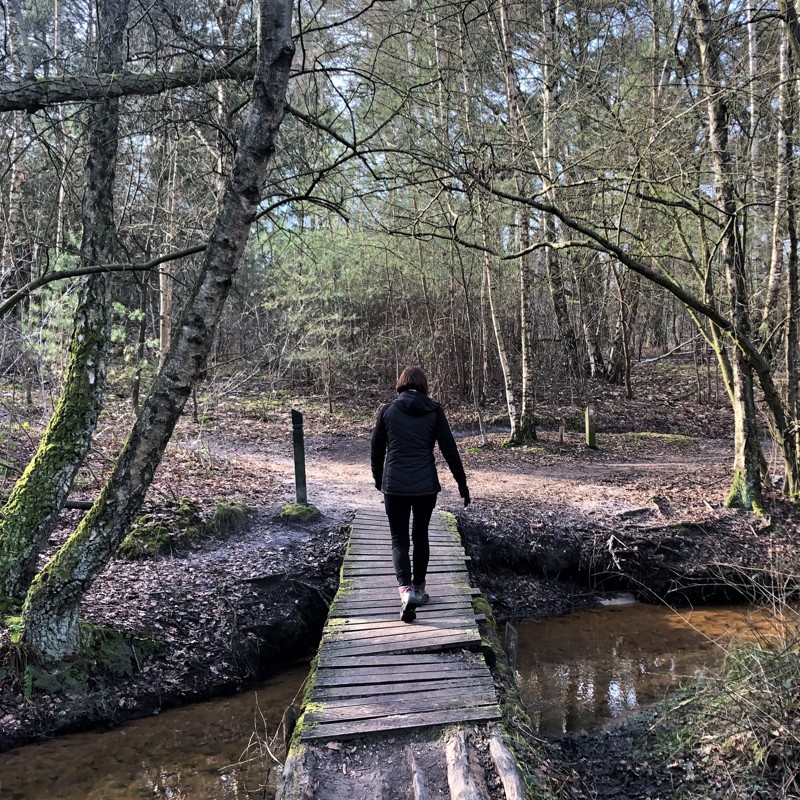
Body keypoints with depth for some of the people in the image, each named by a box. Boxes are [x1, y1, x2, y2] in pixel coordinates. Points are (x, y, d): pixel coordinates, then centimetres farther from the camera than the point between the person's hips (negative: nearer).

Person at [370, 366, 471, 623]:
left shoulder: (388, 410, 0)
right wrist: (462, 483, 7)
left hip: (394, 487, -1)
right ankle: (419, 588, 26)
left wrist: (378, 479, 21)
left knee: (399, 540, 7)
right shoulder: (434, 411, -1)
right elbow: (450, 450, -1)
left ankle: (406, 590, -13)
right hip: (426, 486, 1)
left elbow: (376, 450, 6)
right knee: (421, 536, 19)